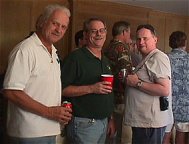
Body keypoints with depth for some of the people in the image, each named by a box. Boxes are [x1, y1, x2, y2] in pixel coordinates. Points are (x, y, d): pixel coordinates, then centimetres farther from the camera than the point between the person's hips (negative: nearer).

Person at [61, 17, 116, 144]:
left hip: (104, 122, 7)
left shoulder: (106, 61, 14)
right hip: (84, 123, -7)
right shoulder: (76, 57, -10)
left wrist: (111, 119, 15)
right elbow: (63, 89, -18)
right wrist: (91, 88, -23)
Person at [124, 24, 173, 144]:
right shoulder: (146, 59, 17)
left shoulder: (158, 58, -14)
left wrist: (137, 83, -19)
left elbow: (165, 90, -24)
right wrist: (130, 80, 9)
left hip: (151, 122, -10)